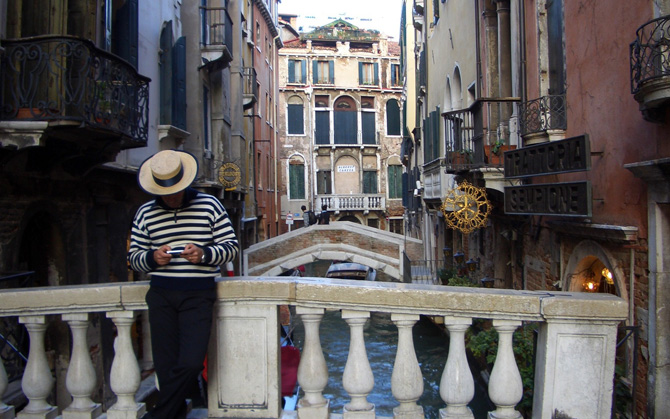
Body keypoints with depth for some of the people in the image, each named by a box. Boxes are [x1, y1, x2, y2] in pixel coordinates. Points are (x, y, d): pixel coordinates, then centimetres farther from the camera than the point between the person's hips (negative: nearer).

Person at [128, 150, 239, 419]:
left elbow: (232, 246, 3)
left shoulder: (209, 205, 2)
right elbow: (134, 257, 12)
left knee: (190, 363, -12)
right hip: (161, 295, 2)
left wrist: (204, 254, -16)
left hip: (198, 295, -2)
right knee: (166, 365, 5)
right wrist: (152, 257, -11)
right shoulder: (145, 213, 8)